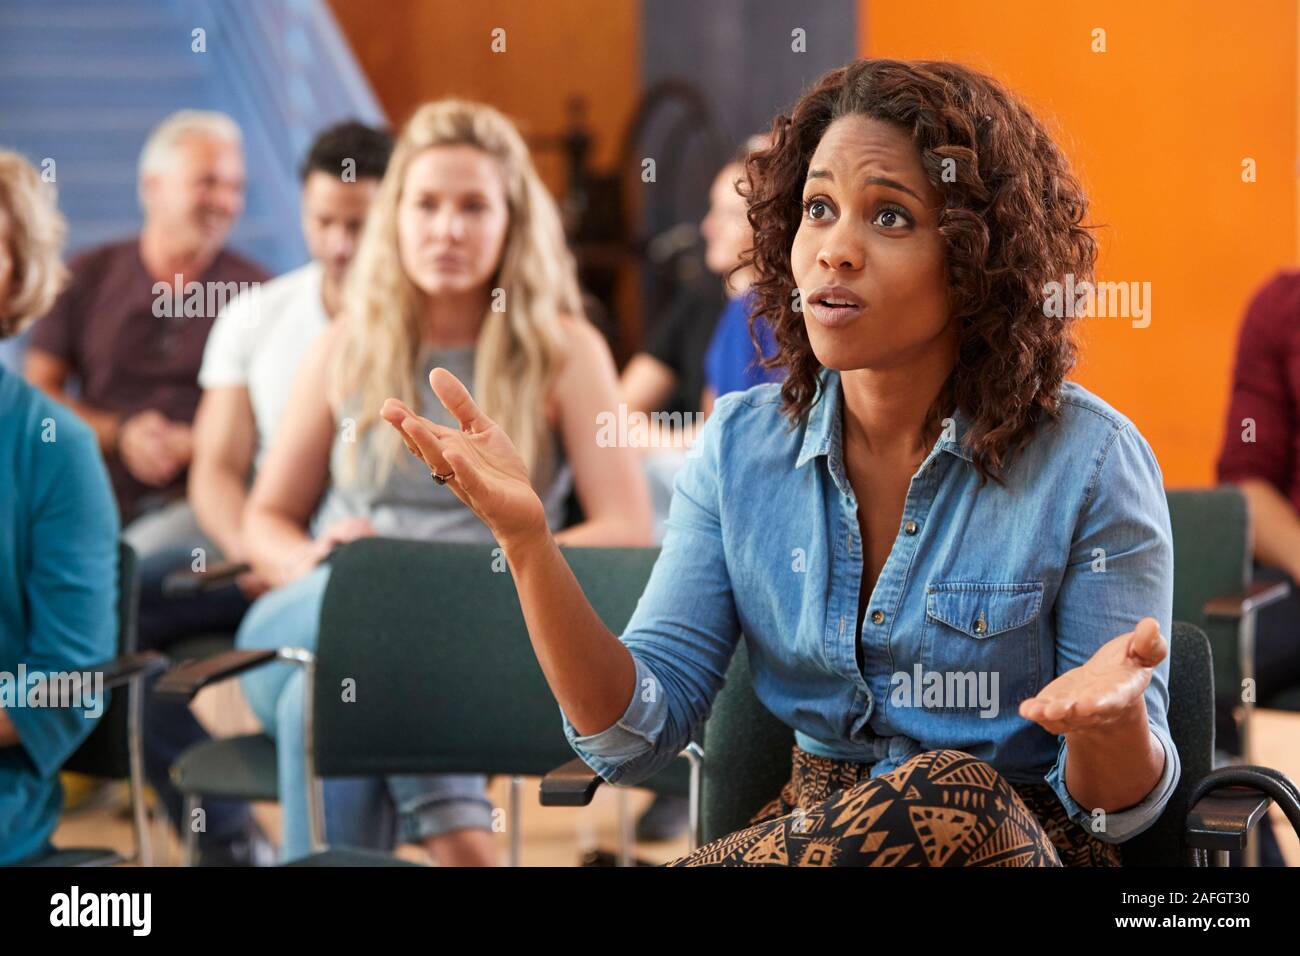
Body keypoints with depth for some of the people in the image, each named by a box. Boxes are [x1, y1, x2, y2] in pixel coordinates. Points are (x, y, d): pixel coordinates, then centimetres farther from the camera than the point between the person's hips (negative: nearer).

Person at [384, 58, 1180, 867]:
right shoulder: (742, 446, 2)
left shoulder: (1087, 462, -11)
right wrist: (526, 537, -16)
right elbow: (633, 737, -3)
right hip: (815, 828, 2)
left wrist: (1112, 718, -33)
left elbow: (1117, 808, -9)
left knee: (949, 796, -35)